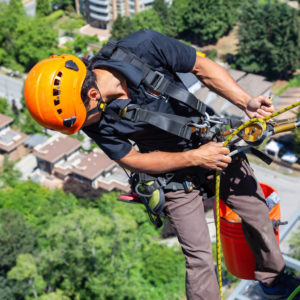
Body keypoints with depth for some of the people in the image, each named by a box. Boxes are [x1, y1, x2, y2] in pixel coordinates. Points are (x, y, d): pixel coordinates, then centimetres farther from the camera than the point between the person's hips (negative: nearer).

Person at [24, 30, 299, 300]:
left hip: (215, 143, 2)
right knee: (198, 256, -4)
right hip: (174, 169, -1)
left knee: (259, 217, 14)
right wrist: (195, 157, -19)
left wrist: (246, 103, -23)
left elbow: (203, 68, -16)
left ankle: (272, 278, 42)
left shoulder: (143, 46, -30)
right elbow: (132, 160, -13)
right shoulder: (96, 124, -24)